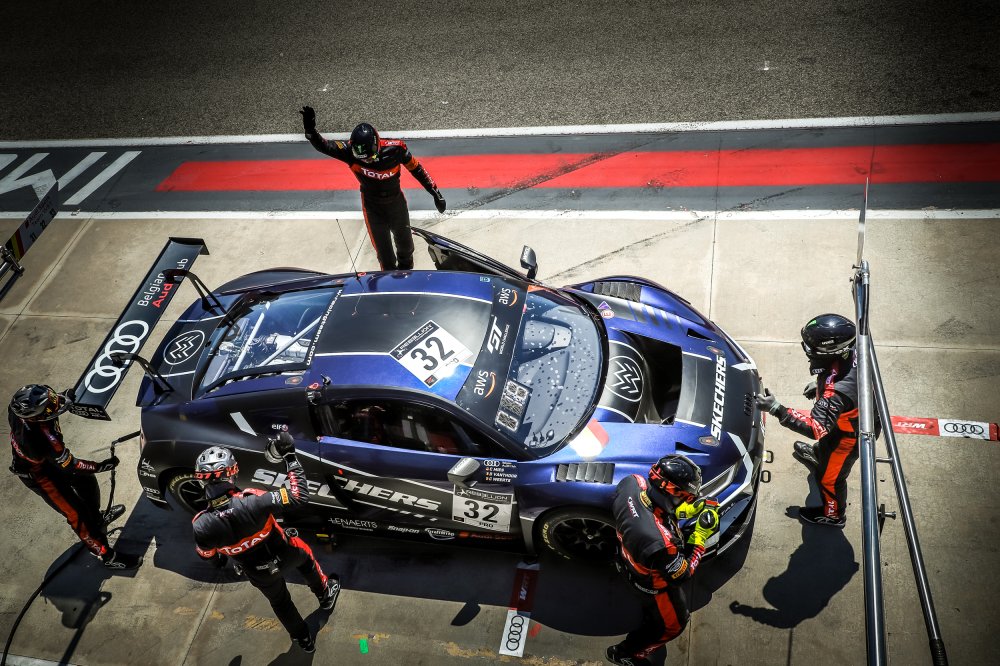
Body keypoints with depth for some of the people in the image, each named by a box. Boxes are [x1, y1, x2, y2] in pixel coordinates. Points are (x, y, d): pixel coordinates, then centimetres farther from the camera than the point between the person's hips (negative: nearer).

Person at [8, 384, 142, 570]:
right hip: (39, 475, -8)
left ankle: (96, 518, 50)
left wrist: (63, 396, -4)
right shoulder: (44, 438, -45)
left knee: (86, 481, 24)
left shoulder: (22, 409, -26)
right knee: (77, 514, 2)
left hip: (47, 459, 8)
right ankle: (108, 556, 16)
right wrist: (100, 466, -22)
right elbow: (68, 465, -29)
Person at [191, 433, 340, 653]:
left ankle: (304, 640, 53)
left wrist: (219, 558, 18)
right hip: (284, 555, -2)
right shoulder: (252, 502, -42)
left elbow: (206, 554, -7)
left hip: (259, 573, 2)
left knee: (280, 603, 31)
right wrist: (290, 456, -28)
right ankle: (326, 594, 58)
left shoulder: (202, 527, -31)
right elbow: (299, 497, -34)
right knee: (305, 557, 35)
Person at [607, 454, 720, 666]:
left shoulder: (631, 482, -32)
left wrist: (688, 510, -12)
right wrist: (701, 536, -21)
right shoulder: (660, 542, -48)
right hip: (653, 582, -6)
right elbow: (681, 575, -25)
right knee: (673, 623, 25)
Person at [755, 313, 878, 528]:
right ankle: (818, 455, 75)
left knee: (830, 477, 20)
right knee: (825, 446, 40)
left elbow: (817, 427, -46)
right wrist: (820, 385, -1)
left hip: (848, 437, -8)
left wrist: (777, 409, -50)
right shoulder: (850, 354, -23)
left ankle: (833, 515, 48)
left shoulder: (838, 390, -49)